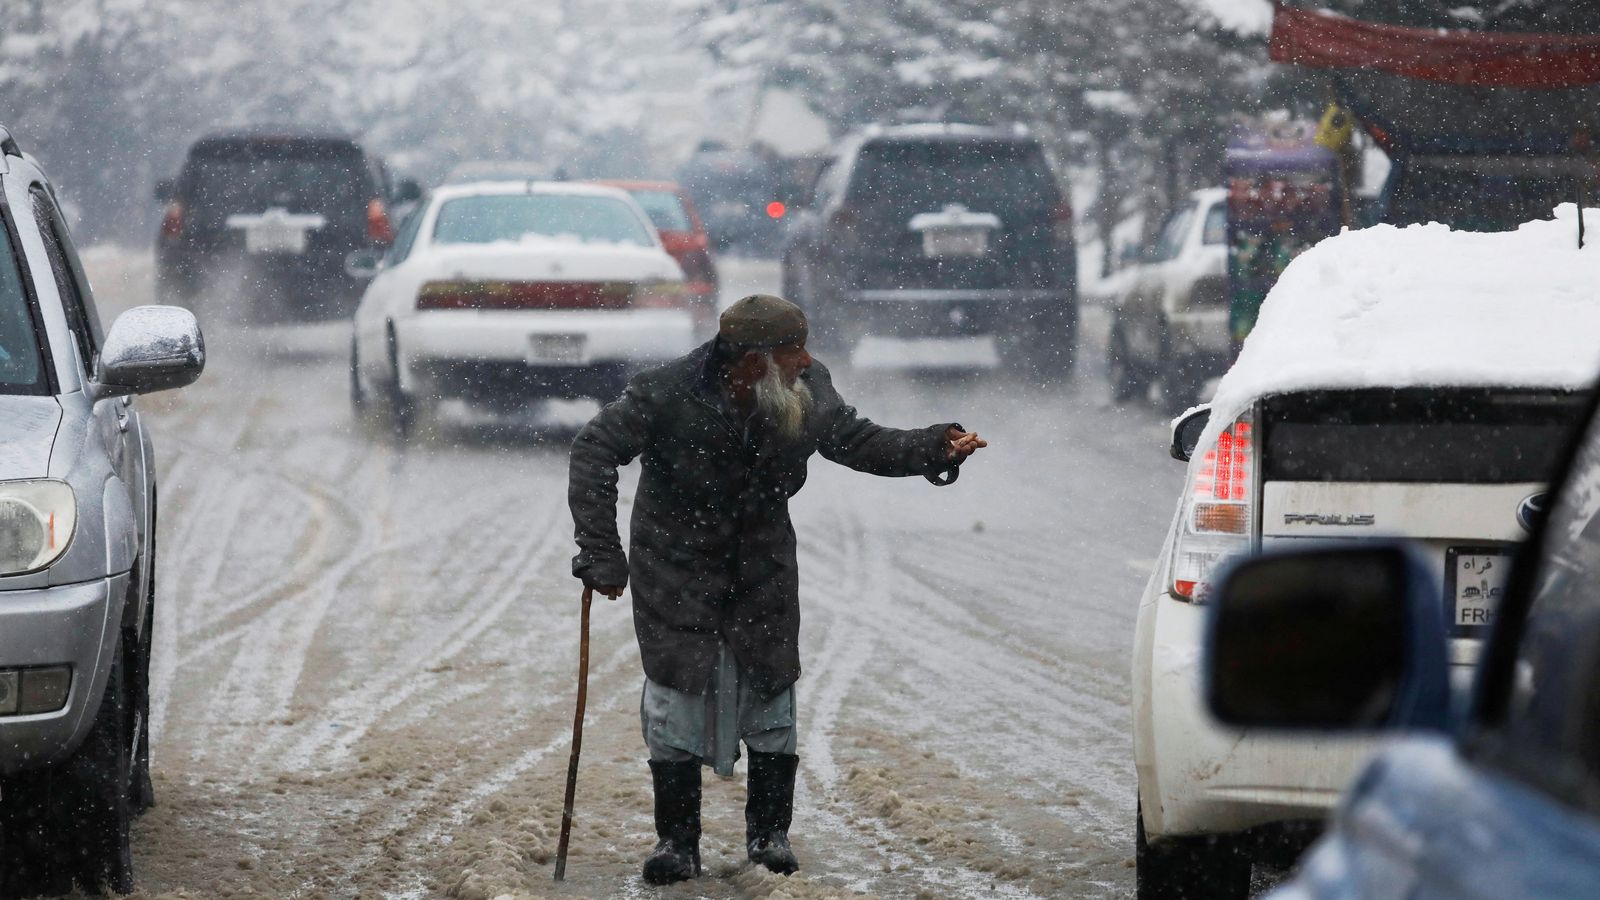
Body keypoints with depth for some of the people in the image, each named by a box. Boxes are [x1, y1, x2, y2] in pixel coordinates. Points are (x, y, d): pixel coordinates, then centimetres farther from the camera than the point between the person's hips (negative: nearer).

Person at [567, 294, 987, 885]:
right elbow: (595, 449, -18)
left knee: (770, 686, 4)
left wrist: (934, 449, -13)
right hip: (676, 566, -3)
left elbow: (858, 442, 3)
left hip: (763, 568, 3)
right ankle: (677, 844, 7)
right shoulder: (666, 397, -26)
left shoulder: (807, 395, -13)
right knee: (675, 692, -5)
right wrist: (601, 553, -22)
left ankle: (769, 832, 20)